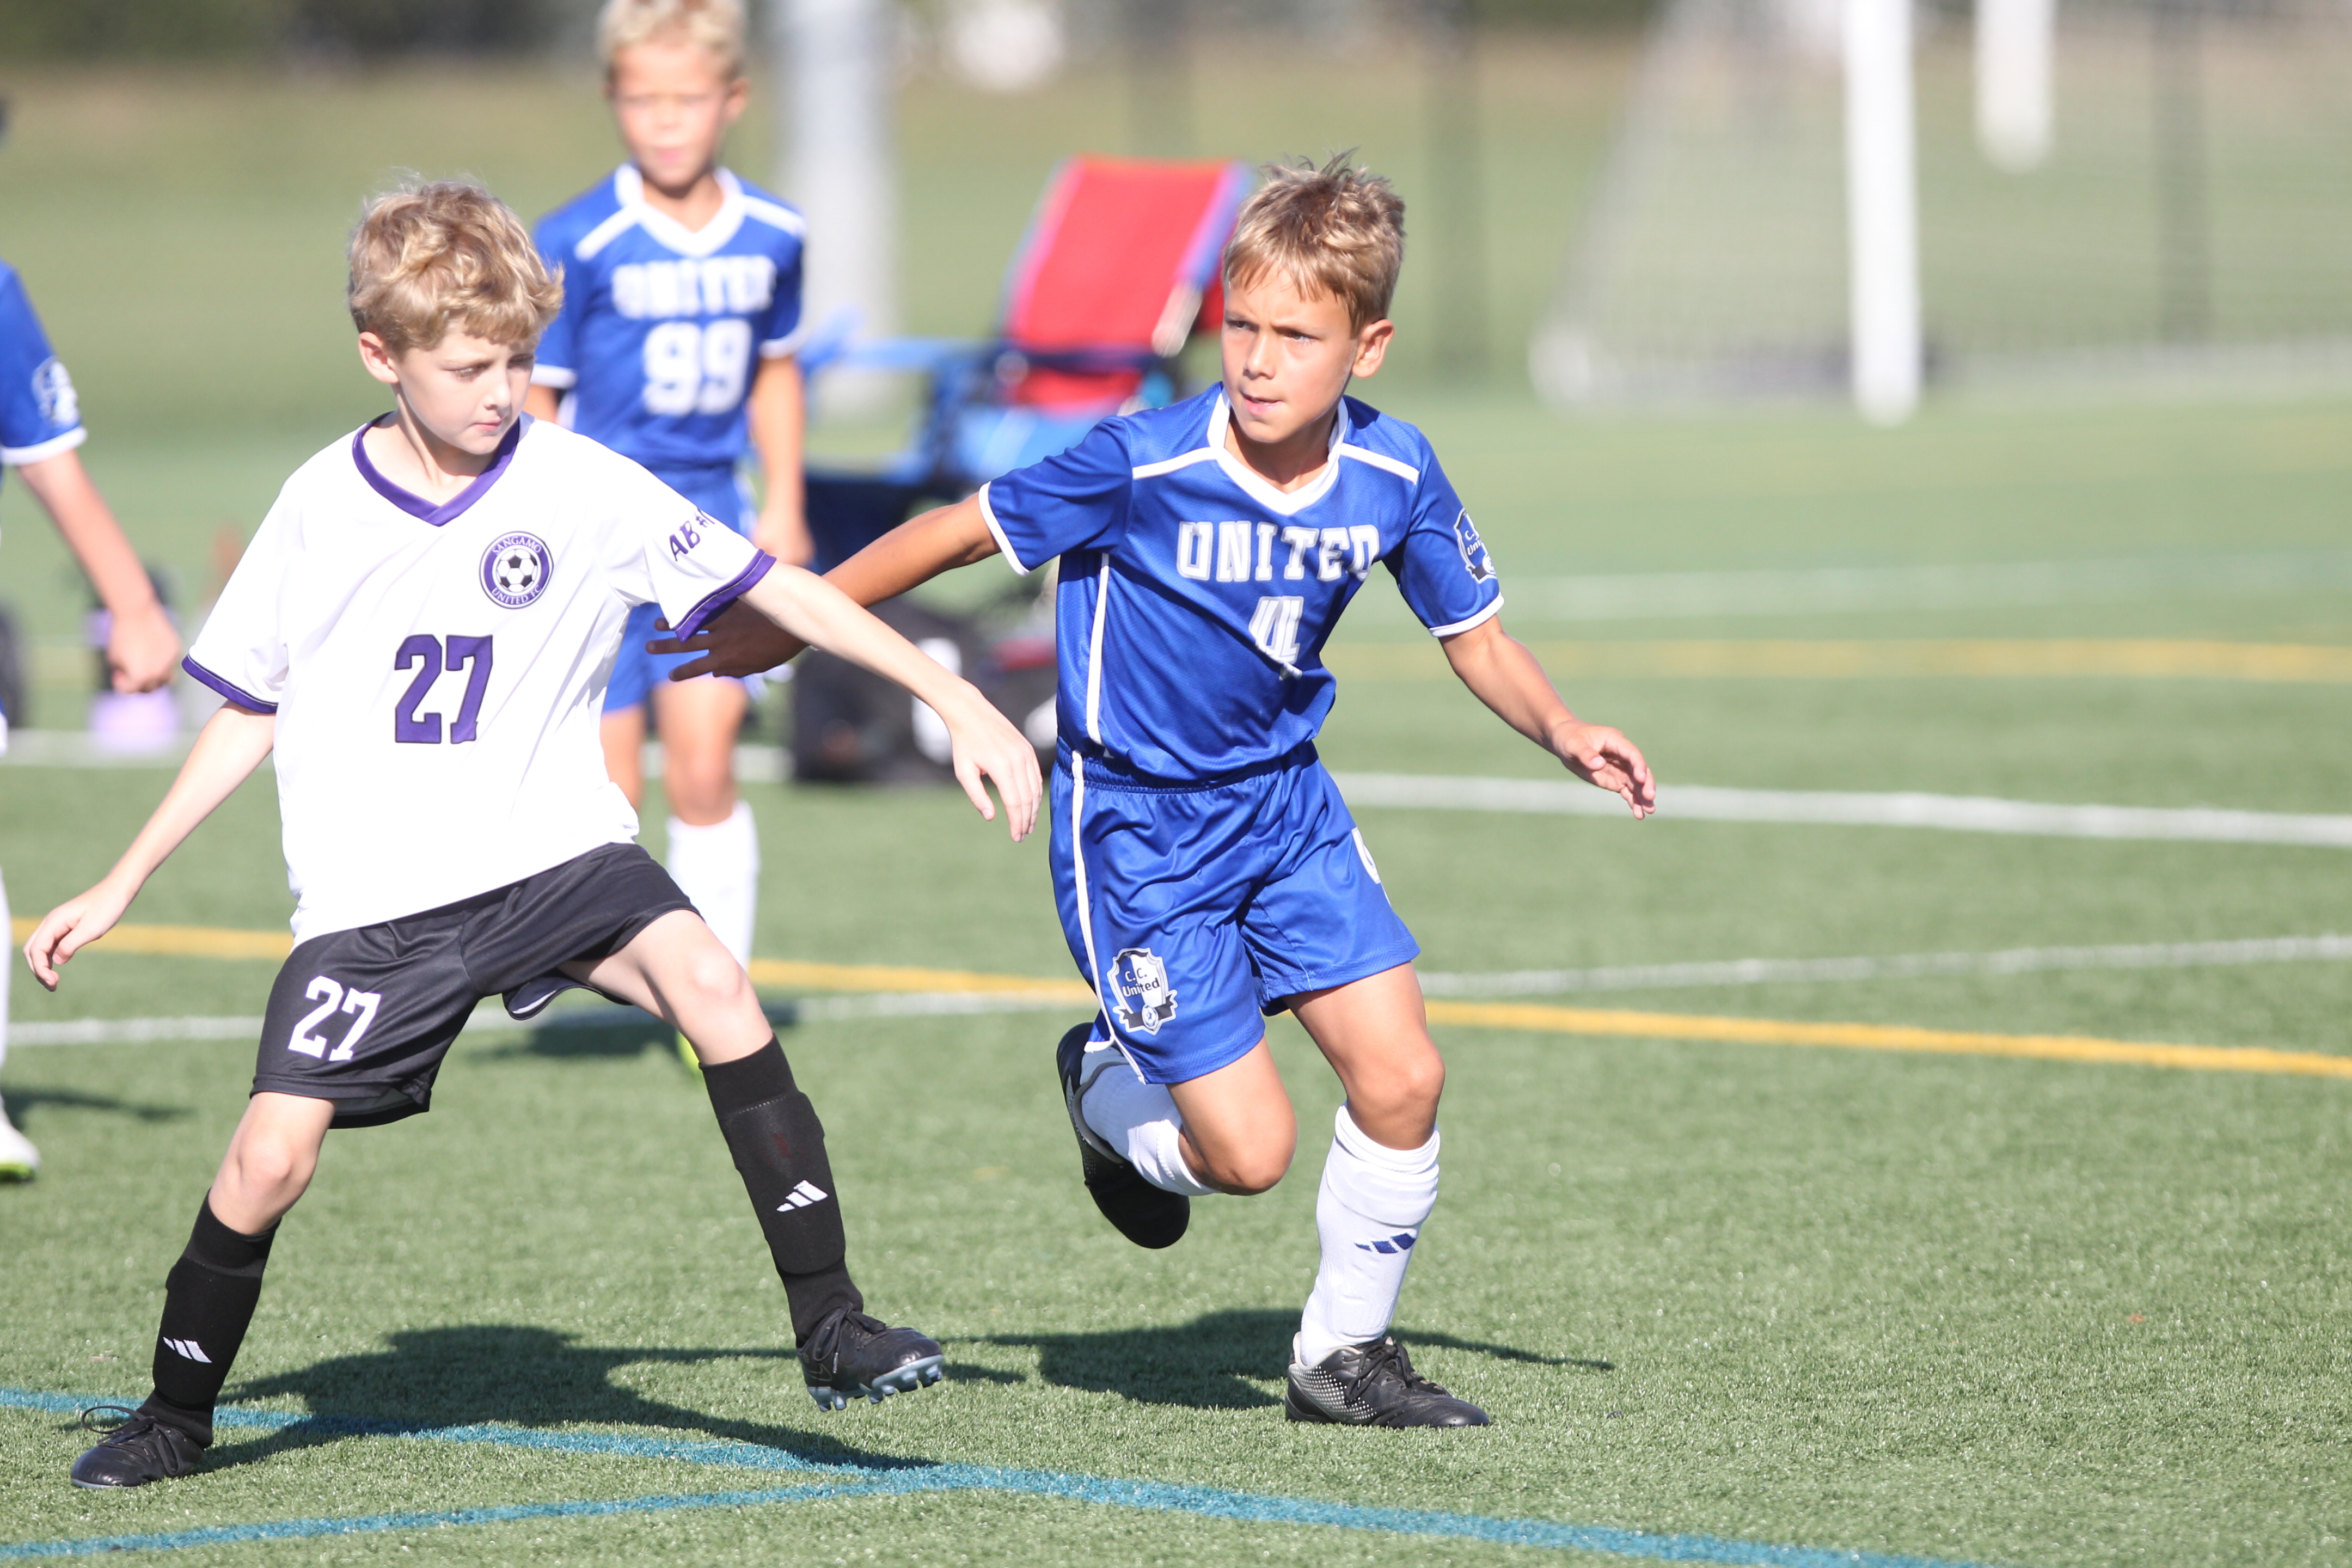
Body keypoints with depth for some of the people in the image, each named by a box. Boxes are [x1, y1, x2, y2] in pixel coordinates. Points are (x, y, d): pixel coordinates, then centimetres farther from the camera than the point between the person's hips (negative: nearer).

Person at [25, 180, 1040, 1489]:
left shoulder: (586, 489, -5)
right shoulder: (320, 511, 0)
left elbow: (779, 592, -1)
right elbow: (249, 716, 11)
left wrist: (955, 698, -6)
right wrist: (119, 889, 10)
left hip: (554, 850, -1)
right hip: (374, 894, 1)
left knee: (712, 986, -28)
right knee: (272, 1156, -11)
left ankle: (831, 1325, -21)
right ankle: (178, 1415, 15)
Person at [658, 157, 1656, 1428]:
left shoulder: (1393, 477, -10)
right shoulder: (1145, 466, -23)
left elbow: (1475, 635, 5)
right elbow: (959, 532, -11)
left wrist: (1563, 732, -14)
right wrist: (784, 629, -5)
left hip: (1285, 802, 5)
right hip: (1138, 831, -5)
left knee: (1400, 1079, -6)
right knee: (1249, 1154, -9)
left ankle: (1344, 1356, 17)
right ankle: (1106, 1090, 27)